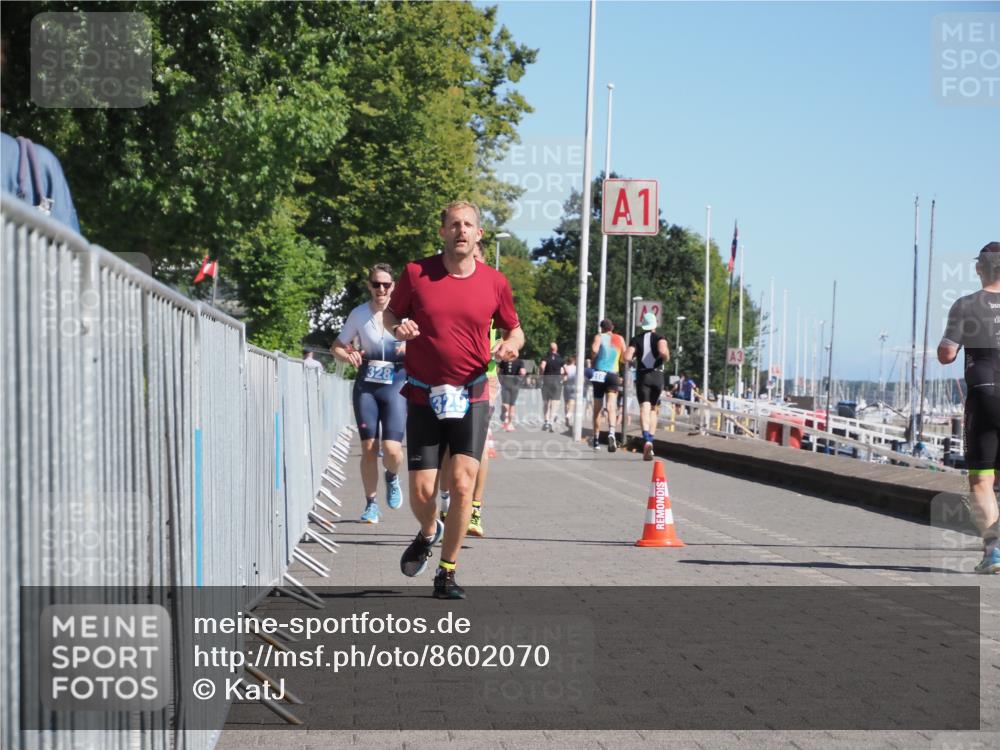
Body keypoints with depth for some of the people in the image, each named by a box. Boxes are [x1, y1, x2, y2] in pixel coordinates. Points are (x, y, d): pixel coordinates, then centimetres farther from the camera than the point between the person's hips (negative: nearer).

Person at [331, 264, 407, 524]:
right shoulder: (359, 314, 2)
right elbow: (337, 347, 12)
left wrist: (410, 348, -18)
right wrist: (347, 356, -10)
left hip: (395, 385, -1)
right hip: (366, 386, 2)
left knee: (392, 449, -12)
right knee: (368, 448, -1)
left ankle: (392, 477, 25)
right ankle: (371, 505, 16)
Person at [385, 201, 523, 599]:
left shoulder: (495, 282, 2)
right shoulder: (416, 272, -1)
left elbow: (513, 328, 16)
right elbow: (391, 313, 12)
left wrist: (512, 344, -8)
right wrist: (398, 326, -11)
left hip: (471, 398, 0)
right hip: (424, 398, 0)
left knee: (462, 483, -12)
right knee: (422, 490, -1)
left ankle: (447, 573, 4)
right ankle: (429, 532, 36)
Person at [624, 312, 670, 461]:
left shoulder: (636, 339, 7)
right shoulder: (660, 338, 3)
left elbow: (627, 357, -6)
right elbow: (662, 350, -20)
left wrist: (634, 358, 17)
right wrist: (667, 358, 2)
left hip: (642, 376, -1)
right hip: (657, 376, 1)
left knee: (644, 408, -13)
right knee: (653, 408, 17)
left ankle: (646, 439, -37)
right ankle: (650, 440, 11)